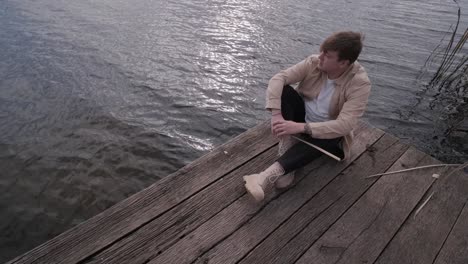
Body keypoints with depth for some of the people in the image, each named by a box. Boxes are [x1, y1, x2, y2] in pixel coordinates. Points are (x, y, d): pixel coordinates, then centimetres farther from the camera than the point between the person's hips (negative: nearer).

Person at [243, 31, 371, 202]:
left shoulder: (360, 83, -24)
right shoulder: (314, 62, -15)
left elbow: (345, 125, -33)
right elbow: (278, 78, -23)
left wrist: (301, 127, -41)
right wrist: (276, 115, -37)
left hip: (328, 132, -3)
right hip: (302, 116, 3)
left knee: (322, 141, -39)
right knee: (283, 90, -23)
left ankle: (266, 176, -47)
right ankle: (286, 147, -30)